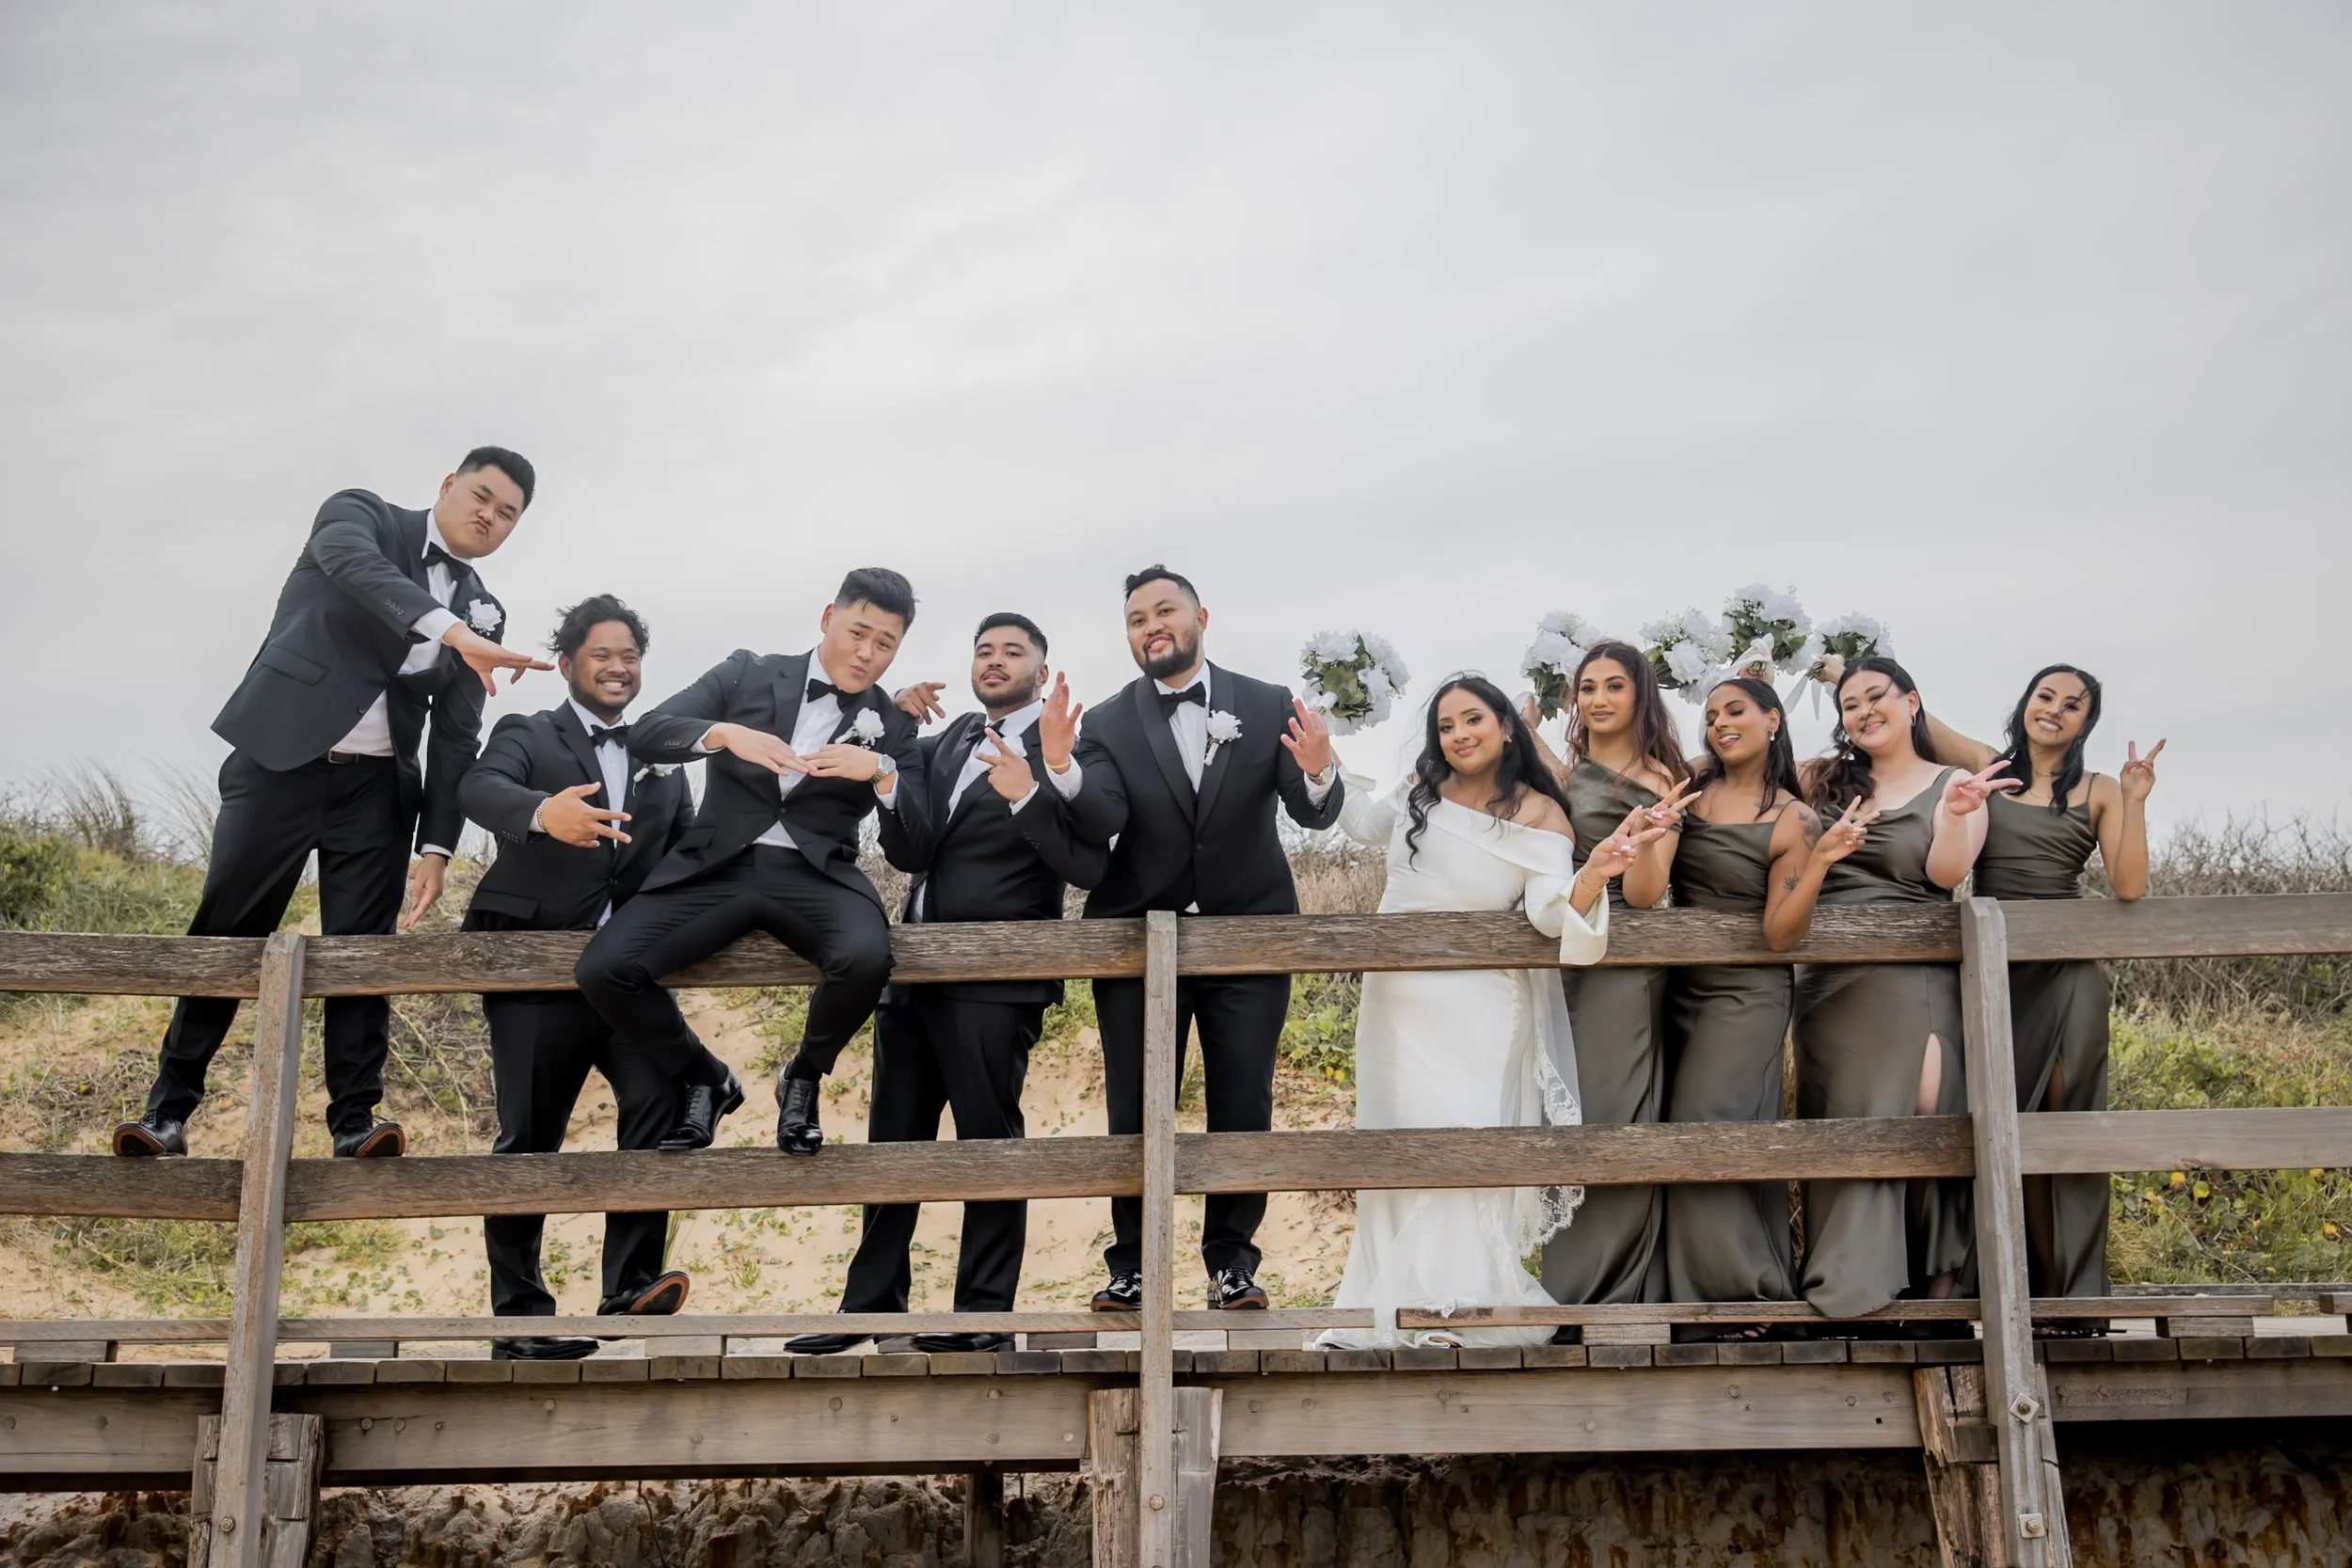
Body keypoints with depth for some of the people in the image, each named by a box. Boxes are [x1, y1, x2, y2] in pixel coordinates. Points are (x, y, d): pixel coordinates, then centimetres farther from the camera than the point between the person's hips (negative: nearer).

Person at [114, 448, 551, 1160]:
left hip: (376, 785, 3)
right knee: (224, 931, 0)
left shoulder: (483, 613, 11)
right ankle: (170, 1108, 9)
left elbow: (457, 736, 8)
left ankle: (355, 1121, -1)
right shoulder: (361, 515, 0)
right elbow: (355, 567, -25)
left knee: (360, 947, -3)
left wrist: (437, 844, -2)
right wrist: (453, 631, -40)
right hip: (280, 761, -3)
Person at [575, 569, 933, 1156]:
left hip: (814, 876, 0)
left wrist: (883, 773, -14)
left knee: (866, 960, -35)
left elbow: (910, 853, 4)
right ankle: (705, 1078, 7)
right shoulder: (747, 673, 8)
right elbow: (644, 735, -3)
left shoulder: (893, 727, 10)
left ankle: (803, 1077, 0)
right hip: (717, 866, 0)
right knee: (602, 970, -23)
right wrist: (724, 733, -23)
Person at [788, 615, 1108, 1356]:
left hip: (993, 983, -7)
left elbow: (1090, 867, -15)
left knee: (990, 1140, 0)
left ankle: (985, 1312, 8)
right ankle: (872, 1302, 22)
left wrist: (1028, 793, -24)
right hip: (914, 974, 8)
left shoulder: (1063, 750, -6)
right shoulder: (955, 737, 14)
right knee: (892, 1139, 12)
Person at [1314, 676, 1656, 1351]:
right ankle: (1394, 1309, 14)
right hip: (1397, 1003, 5)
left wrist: (1594, 872, -40)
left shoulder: (1539, 815, -9)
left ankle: (1458, 1307, -4)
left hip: (1477, 1012, -4)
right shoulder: (1421, 789, 2)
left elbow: (1552, 912, -21)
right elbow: (1370, 825, 24)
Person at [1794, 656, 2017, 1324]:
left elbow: (1947, 871, -9)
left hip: (1914, 976, -3)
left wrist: (1955, 813, -26)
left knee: (1922, 1118, -17)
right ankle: (1845, 1290, 6)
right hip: (1829, 977, 3)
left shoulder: (1953, 784, 5)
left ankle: (1938, 1281, -8)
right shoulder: (1826, 782, 13)